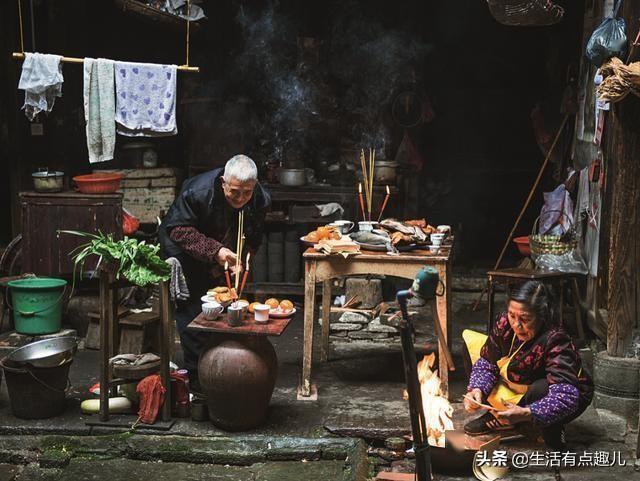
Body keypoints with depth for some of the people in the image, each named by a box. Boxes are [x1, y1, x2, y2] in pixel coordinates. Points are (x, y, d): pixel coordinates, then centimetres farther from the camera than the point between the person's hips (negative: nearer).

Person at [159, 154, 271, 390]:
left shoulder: (260, 200, -19)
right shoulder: (197, 191, -33)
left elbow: (253, 239, -6)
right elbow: (179, 230, -27)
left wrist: (239, 260, -25)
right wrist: (214, 251, -37)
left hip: (222, 258, 5)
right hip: (183, 251, -4)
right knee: (191, 311, -9)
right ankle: (196, 376, -3)